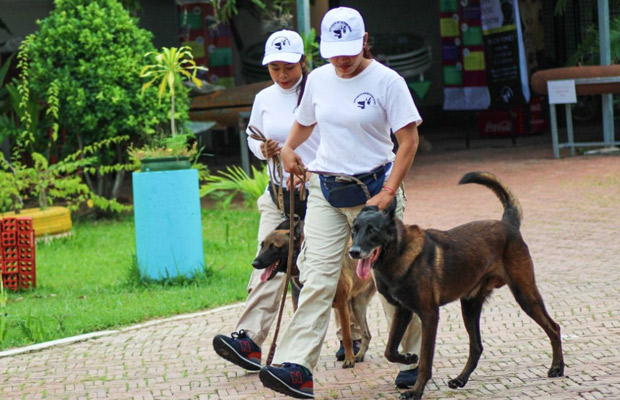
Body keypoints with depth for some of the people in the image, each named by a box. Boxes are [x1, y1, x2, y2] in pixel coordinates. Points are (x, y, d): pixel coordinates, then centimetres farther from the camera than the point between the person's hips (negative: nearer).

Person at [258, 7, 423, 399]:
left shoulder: (386, 81, -9)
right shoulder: (318, 79, 6)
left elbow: (409, 140, -10)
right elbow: (304, 122, 27)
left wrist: (388, 193, -16)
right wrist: (288, 149, 12)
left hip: (374, 187, -3)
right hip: (325, 190, 3)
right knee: (317, 279, -8)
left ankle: (414, 359, 23)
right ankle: (296, 368, -18)